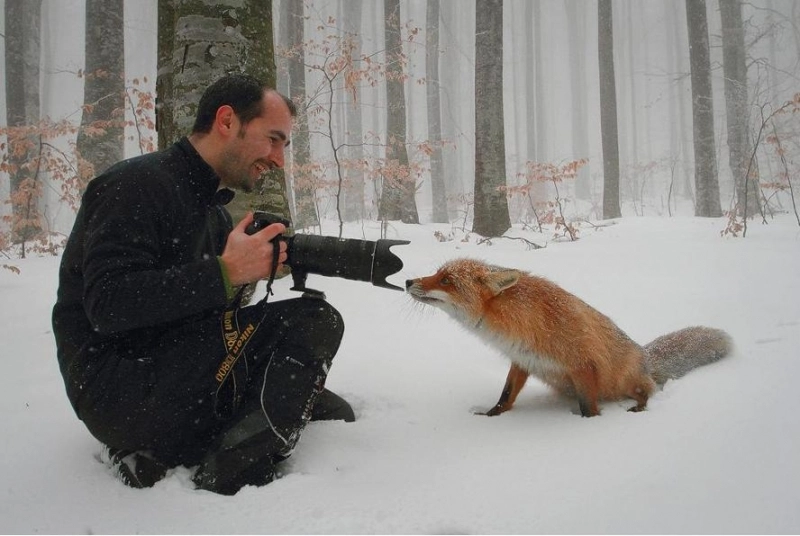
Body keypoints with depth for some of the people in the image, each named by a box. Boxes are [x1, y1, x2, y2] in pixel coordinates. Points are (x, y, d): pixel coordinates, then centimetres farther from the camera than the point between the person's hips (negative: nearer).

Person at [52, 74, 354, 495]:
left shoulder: (213, 211, 18)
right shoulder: (137, 185, -11)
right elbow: (108, 306, -24)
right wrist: (224, 273, -26)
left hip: (170, 375, 9)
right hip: (115, 392, -9)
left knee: (335, 415, 7)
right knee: (313, 321, -18)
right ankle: (229, 476, -21)